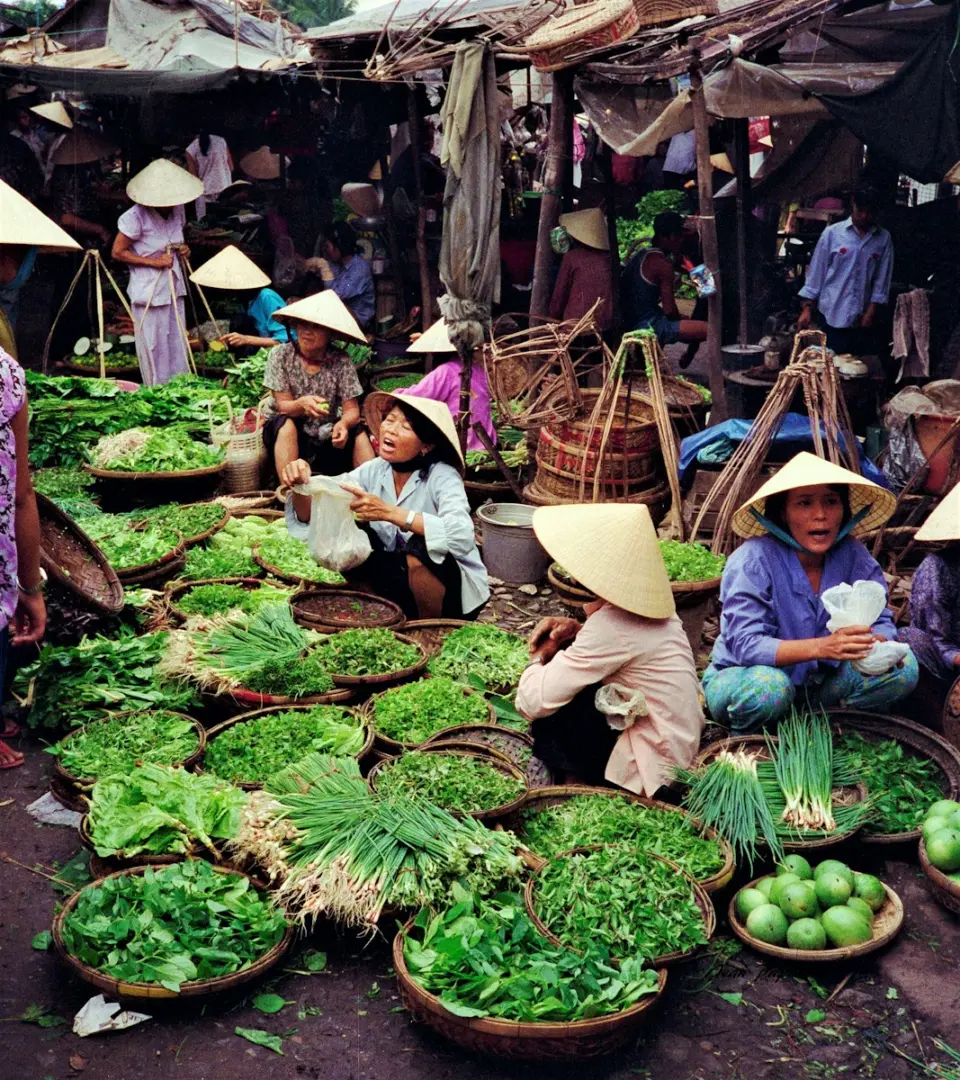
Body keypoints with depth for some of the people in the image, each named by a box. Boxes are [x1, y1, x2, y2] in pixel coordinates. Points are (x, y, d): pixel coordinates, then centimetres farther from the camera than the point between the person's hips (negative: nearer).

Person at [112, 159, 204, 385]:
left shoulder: (177, 210, 4)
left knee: (178, 345, 11)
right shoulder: (136, 216, -16)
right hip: (149, 290, -6)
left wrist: (182, 249, 1)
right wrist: (153, 261, -17)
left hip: (174, 286, 7)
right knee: (154, 348, 0)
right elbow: (118, 252, -11)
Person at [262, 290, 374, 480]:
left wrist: (343, 424, -39)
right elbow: (282, 406, -16)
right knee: (286, 422, -32)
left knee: (358, 432, -23)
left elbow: (352, 410, -14)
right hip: (285, 435, -1)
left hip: (326, 437, 1)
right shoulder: (280, 355, -13)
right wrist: (302, 404, -40)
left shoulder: (341, 361, -12)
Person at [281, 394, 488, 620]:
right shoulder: (374, 471, -6)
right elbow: (310, 516, -7)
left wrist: (390, 512, -42)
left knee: (421, 546, -33)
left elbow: (462, 538, -38)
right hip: (399, 580, 5)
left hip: (454, 592, -4)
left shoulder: (442, 477, -20)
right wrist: (301, 486, -29)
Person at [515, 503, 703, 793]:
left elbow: (533, 703, -25)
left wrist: (540, 657, -3)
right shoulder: (648, 603, 0)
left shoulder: (611, 624, -24)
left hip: (651, 769, -9)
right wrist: (577, 630, 1)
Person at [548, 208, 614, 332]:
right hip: (606, 325, 4)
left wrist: (553, 320, 12)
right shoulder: (609, 257, 6)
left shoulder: (571, 257, -2)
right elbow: (616, 293, 11)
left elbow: (559, 294, 2)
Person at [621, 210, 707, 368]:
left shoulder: (642, 255, 14)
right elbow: (669, 310, -16)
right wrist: (680, 319, 3)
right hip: (648, 326, -11)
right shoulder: (661, 263, -16)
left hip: (630, 323, 11)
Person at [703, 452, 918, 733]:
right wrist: (820, 647, -46)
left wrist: (878, 642, -34)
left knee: (903, 667, -13)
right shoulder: (752, 562, -23)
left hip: (818, 681, 5)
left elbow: (881, 622, -7)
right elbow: (745, 645, -31)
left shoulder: (853, 556, -9)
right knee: (768, 687, -38)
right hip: (742, 678, -4)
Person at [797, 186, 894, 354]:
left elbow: (882, 278, 5)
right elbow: (816, 272, 1)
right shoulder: (832, 233, -1)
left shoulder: (883, 238, 4)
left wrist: (871, 311, -2)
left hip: (863, 319, 2)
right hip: (832, 315, -2)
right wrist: (807, 307, -3)